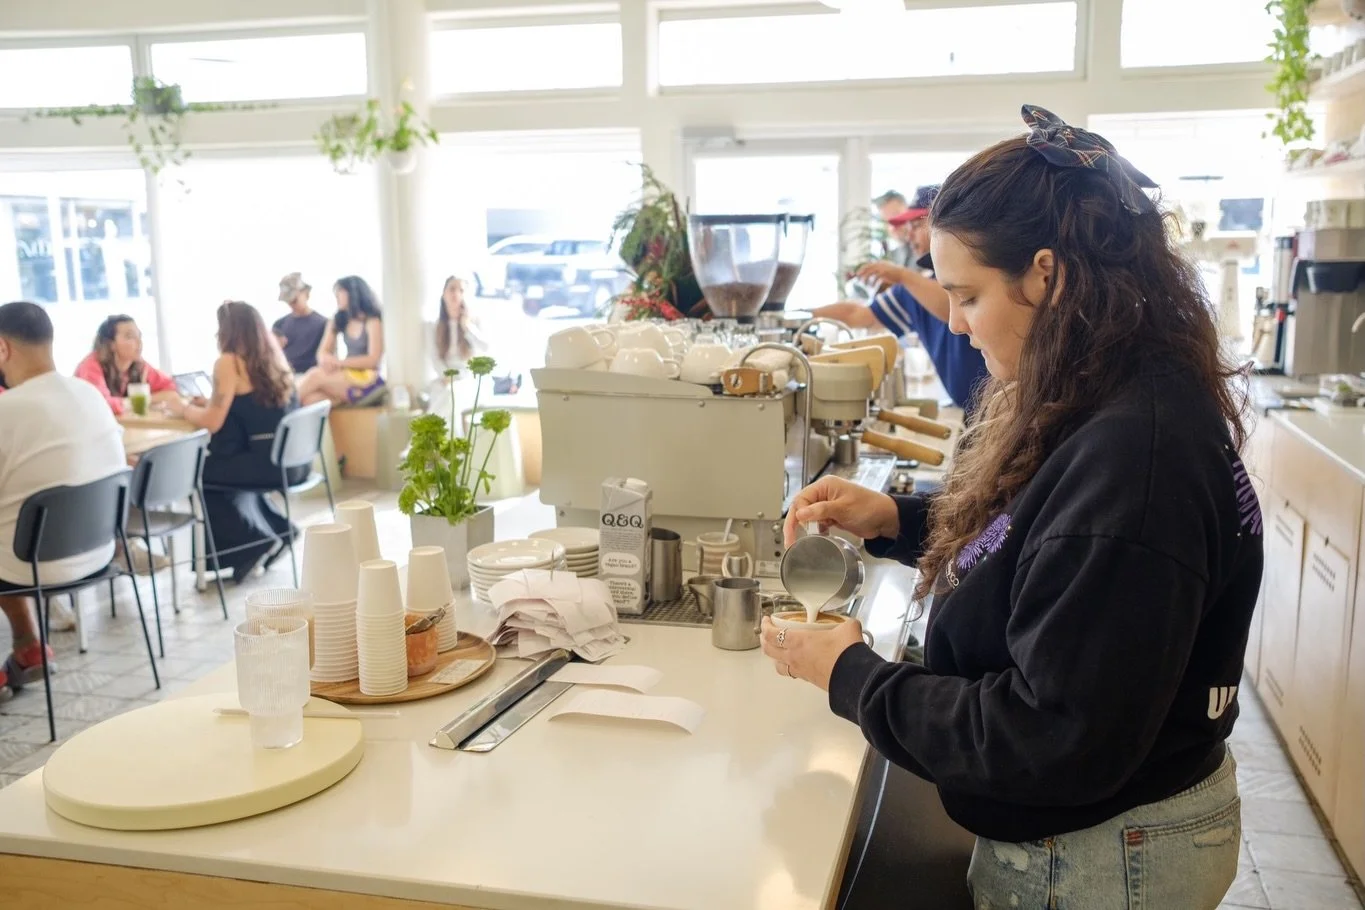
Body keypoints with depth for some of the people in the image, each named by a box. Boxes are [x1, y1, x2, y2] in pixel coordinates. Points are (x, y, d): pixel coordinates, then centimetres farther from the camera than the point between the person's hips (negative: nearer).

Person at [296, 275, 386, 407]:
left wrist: (339, 362, -18)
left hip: (366, 379, -5)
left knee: (316, 375, -27)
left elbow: (373, 360, -13)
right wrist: (328, 361, -15)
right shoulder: (338, 320, 14)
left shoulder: (372, 321, -5)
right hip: (345, 374, 5)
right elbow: (323, 351, 9)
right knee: (310, 399, -25)